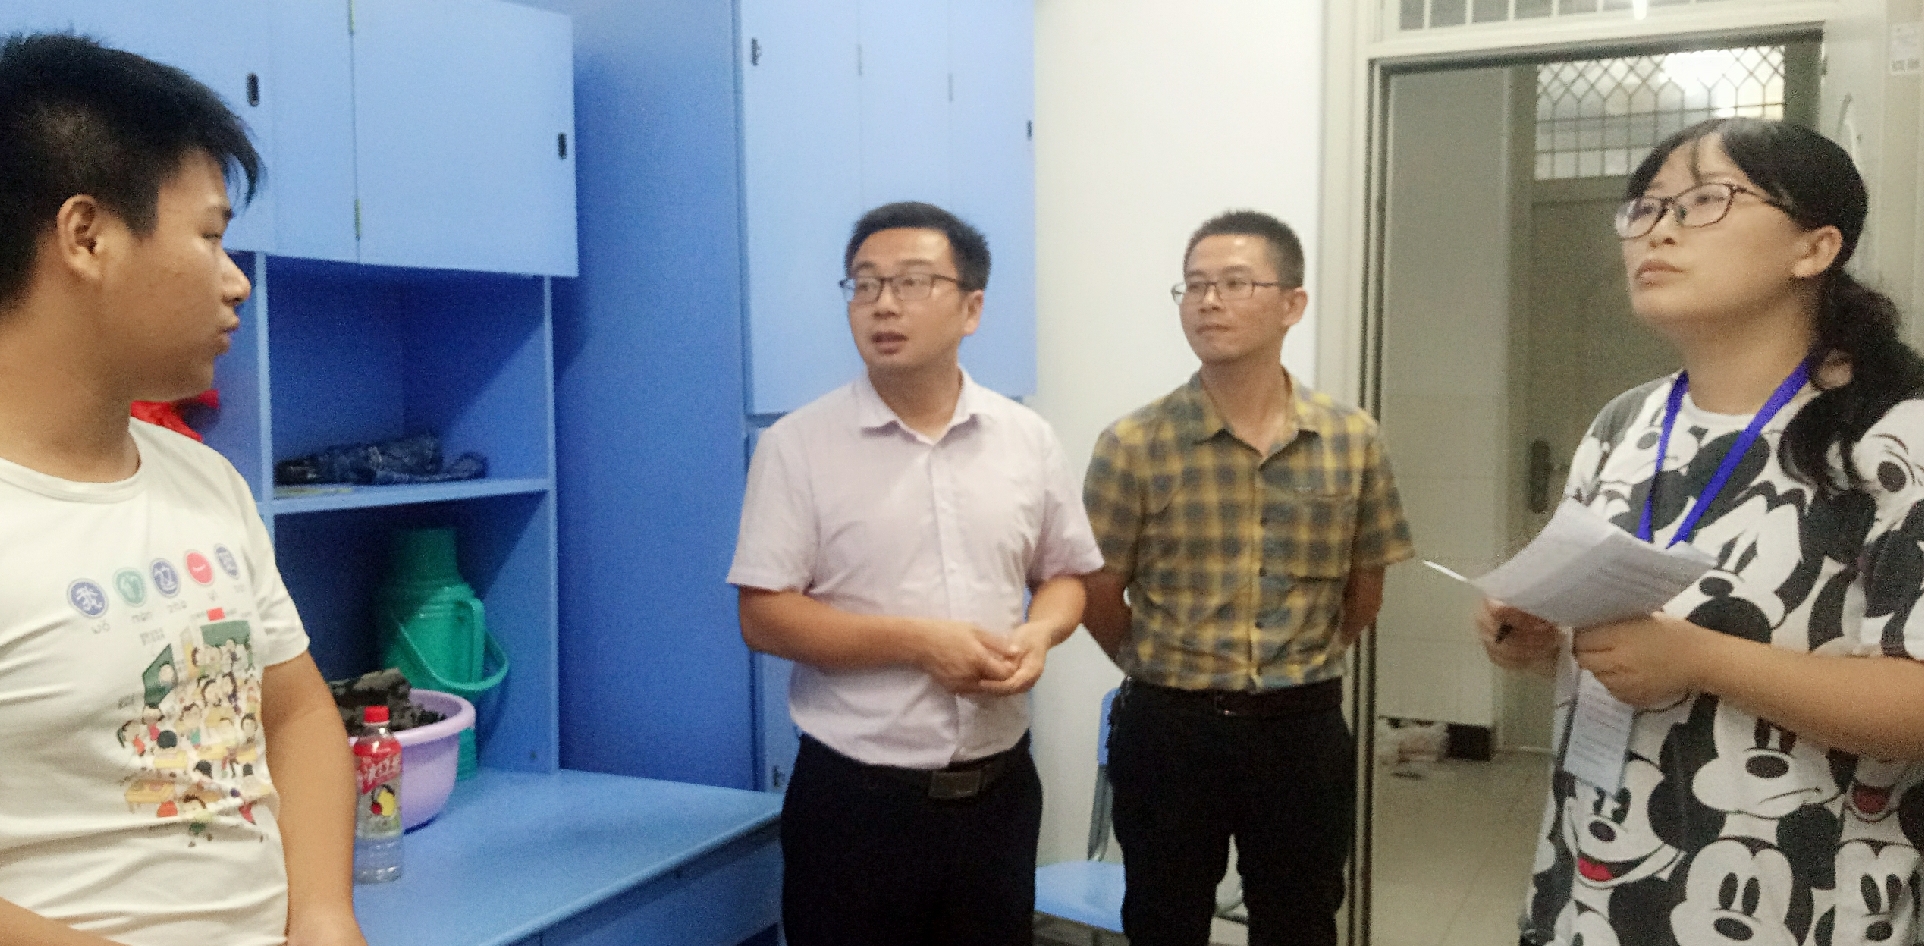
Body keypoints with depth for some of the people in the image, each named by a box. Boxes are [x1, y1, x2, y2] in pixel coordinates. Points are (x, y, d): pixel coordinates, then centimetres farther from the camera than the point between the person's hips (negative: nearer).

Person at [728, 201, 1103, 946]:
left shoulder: (1027, 439, 4)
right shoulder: (798, 445, -6)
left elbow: (1066, 575, 13)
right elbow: (764, 618, -9)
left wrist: (1037, 634, -10)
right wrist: (916, 642, -19)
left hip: (997, 789, 3)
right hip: (856, 797, -3)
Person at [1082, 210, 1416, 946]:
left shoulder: (1353, 441, -2)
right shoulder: (1133, 446, -10)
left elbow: (1364, 590, 9)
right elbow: (1099, 597, -3)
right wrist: (1170, 673, 8)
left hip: (1304, 729, 2)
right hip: (1168, 729, -1)